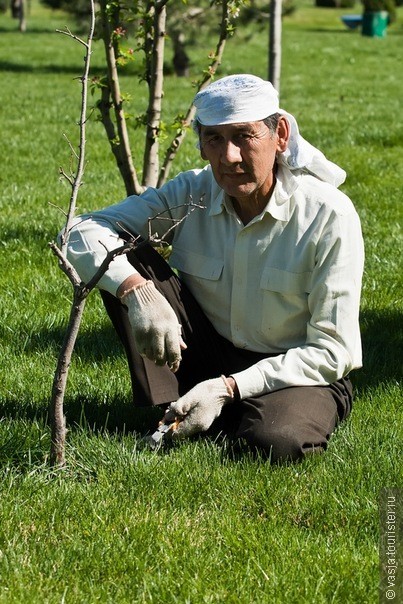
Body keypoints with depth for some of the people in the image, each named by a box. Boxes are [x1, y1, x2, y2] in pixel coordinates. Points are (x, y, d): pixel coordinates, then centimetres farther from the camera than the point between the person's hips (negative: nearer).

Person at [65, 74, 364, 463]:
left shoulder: (330, 216, -18)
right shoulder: (191, 194, -8)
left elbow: (331, 351, -17)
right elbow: (84, 232, -14)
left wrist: (228, 389, -25)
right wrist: (137, 292, -35)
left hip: (296, 375, -4)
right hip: (208, 360, 4)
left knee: (276, 441, -40)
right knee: (125, 257, -16)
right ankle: (168, 417, -17)